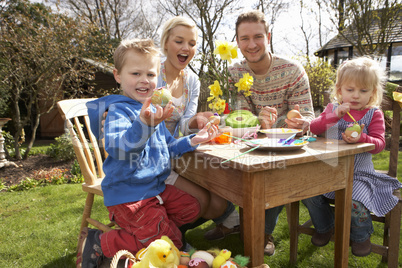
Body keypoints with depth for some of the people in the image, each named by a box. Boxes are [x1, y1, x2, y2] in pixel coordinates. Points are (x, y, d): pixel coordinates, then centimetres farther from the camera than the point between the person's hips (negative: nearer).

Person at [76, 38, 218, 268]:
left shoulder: (153, 109, 11)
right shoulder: (119, 110, -18)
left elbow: (167, 147, 20)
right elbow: (116, 146, -38)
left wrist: (194, 140, 6)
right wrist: (144, 124, -55)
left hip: (155, 188, 9)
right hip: (129, 195, -9)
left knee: (192, 208, 17)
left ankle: (136, 228, 16)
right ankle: (99, 242, 3)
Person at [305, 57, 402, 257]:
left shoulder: (374, 114, 1)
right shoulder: (332, 108, 7)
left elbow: (379, 144, -8)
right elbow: (314, 128, -7)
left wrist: (361, 139, -29)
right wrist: (335, 115, -21)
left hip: (359, 173, -2)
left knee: (355, 202, -24)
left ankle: (361, 236, 12)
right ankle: (324, 227, 19)